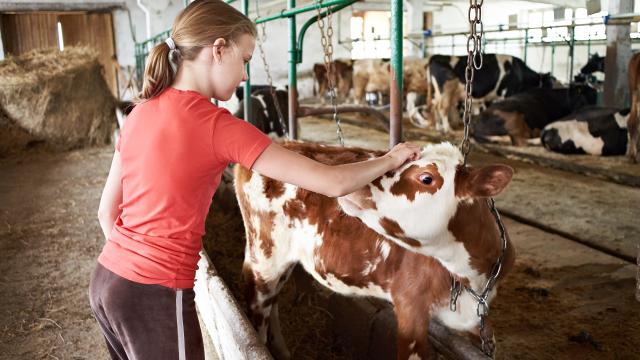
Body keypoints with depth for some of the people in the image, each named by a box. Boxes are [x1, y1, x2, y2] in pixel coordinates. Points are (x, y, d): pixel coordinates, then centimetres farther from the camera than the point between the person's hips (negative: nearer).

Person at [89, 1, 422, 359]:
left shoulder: (141, 113, 4)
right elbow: (333, 183, -16)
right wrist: (390, 160, 1)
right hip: (155, 296, -8)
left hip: (107, 281, 8)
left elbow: (107, 211, 11)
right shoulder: (217, 125, -18)